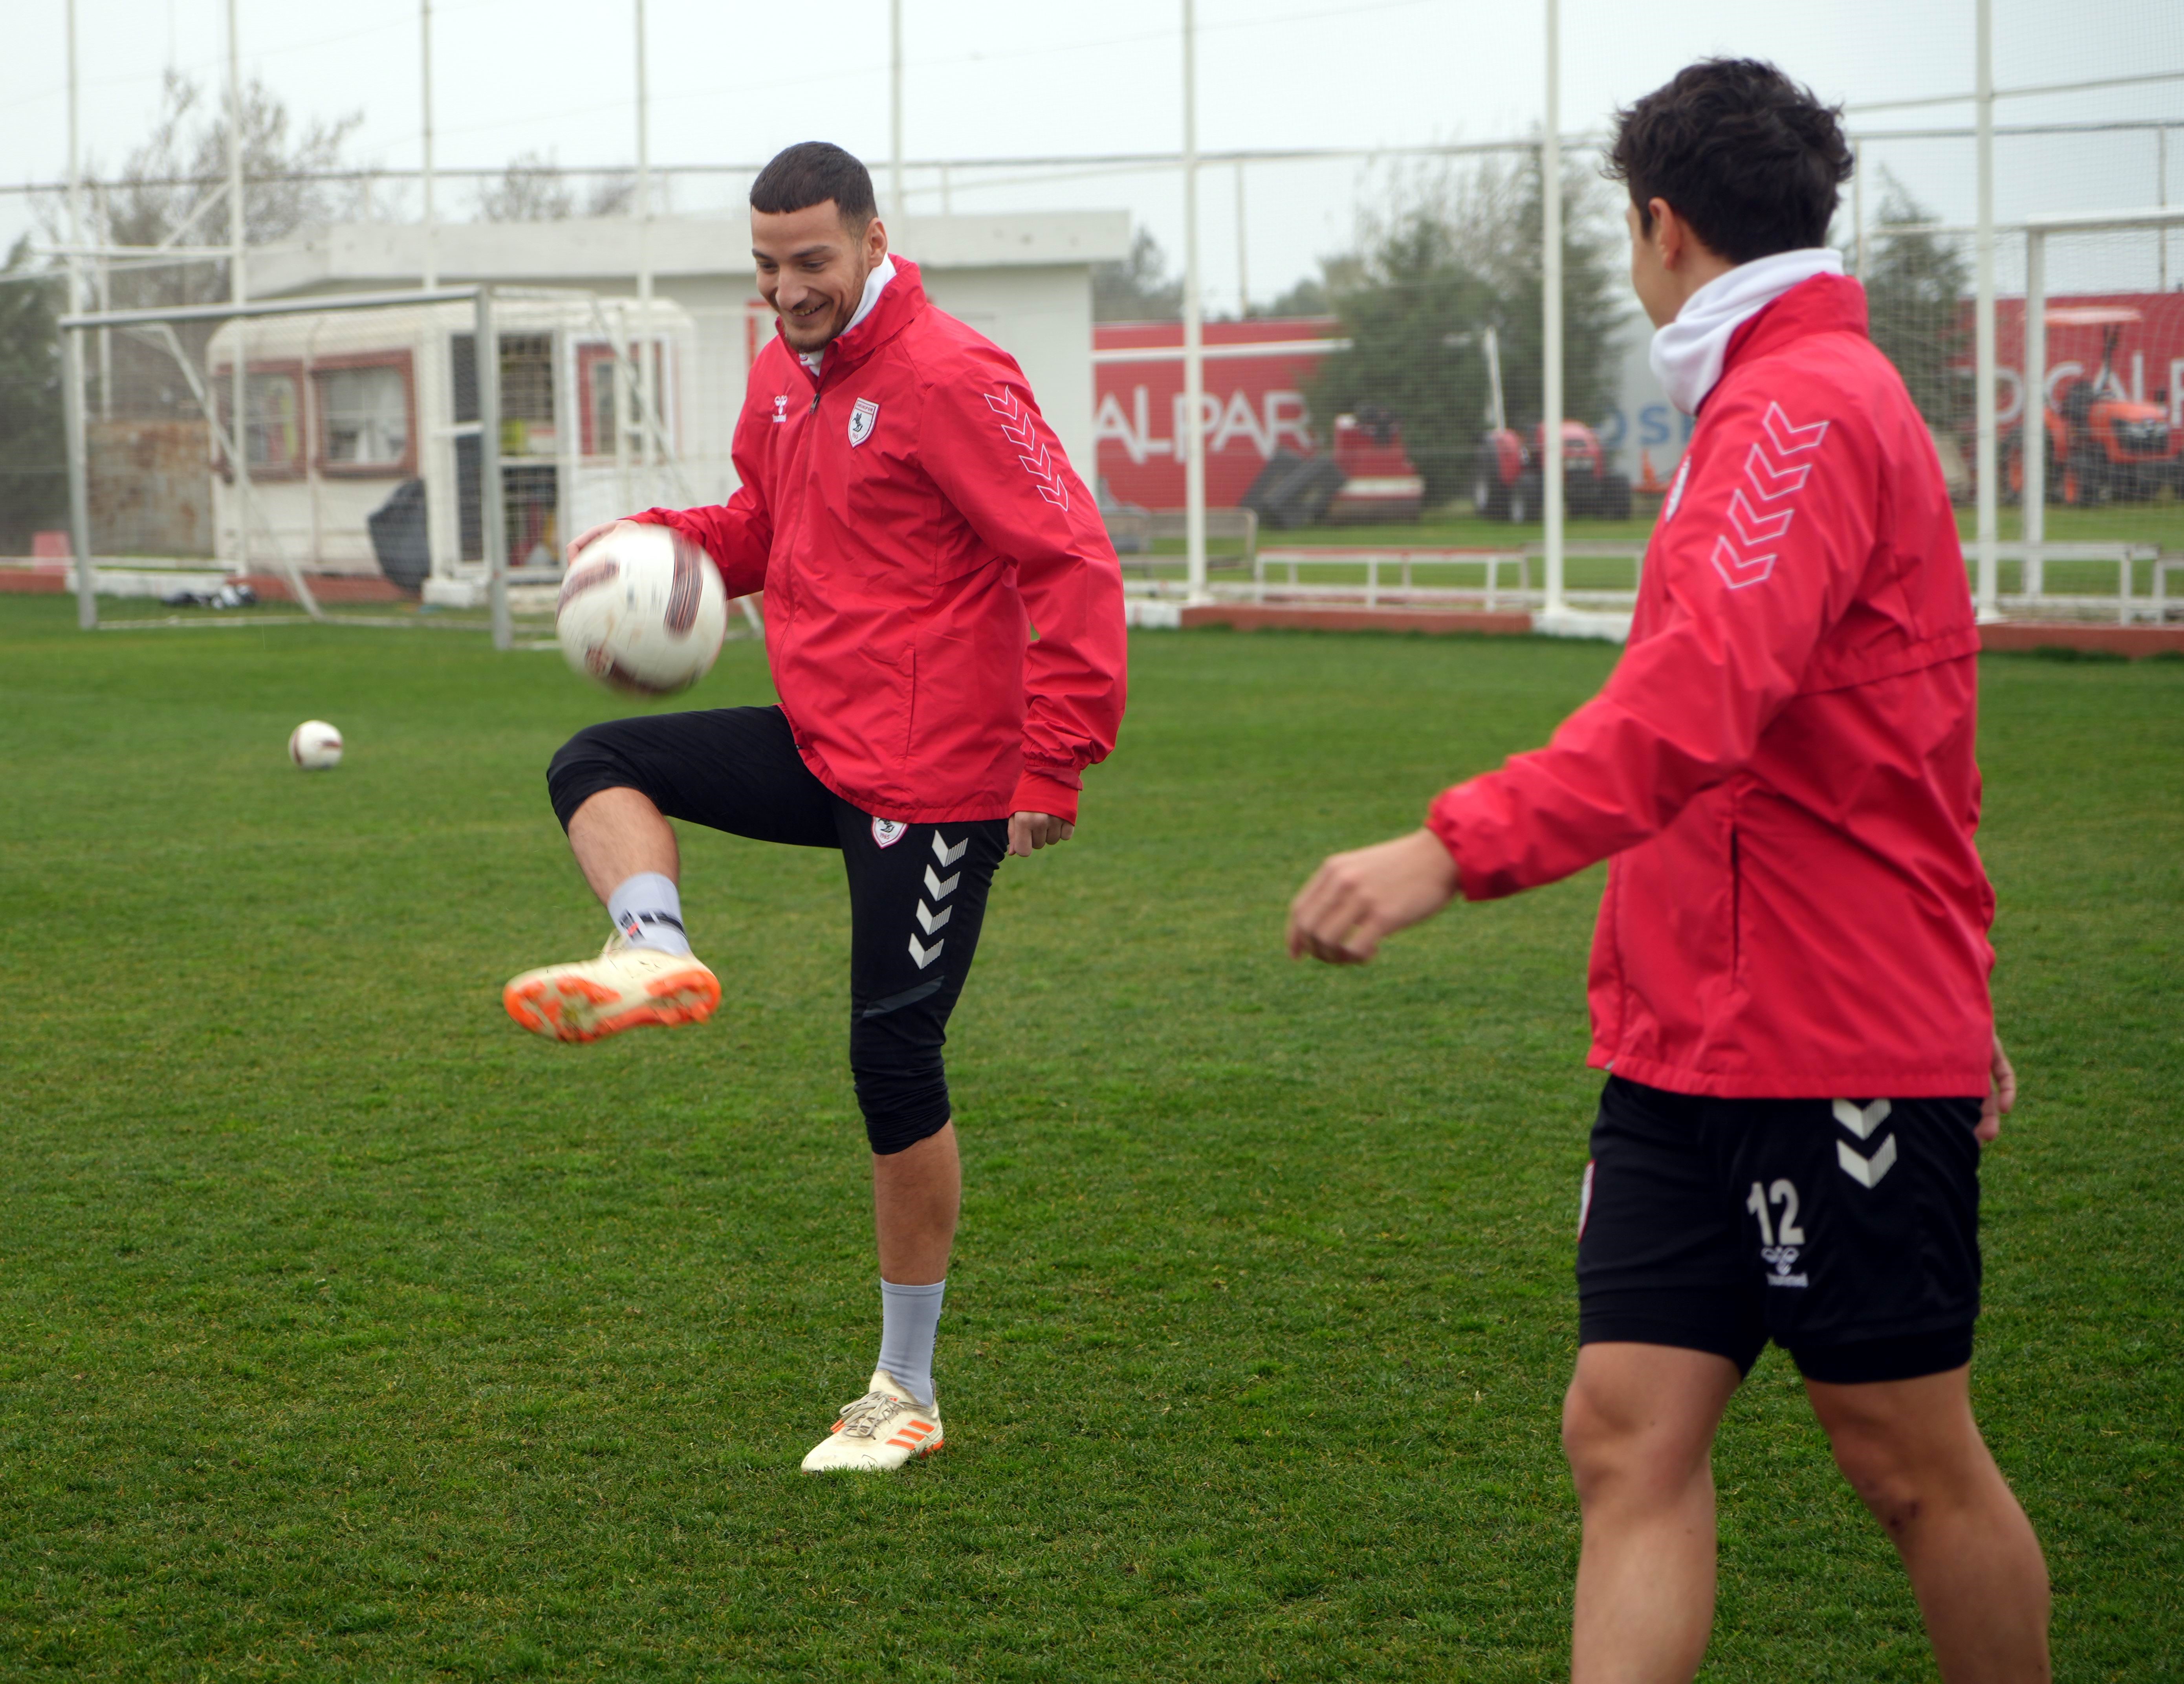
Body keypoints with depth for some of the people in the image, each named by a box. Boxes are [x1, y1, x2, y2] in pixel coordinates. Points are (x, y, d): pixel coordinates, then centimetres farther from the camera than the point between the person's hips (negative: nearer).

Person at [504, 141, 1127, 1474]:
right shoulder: (783, 378, 10)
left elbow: (1074, 562, -20)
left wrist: (1055, 764, -24)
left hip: (933, 782, -8)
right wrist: (660, 542, 4)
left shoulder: (947, 379, -17)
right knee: (595, 766, 2)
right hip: (821, 750, 9)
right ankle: (656, 953, -27)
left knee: (895, 1060, -3)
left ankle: (908, 1393, 8)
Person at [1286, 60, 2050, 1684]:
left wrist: (1454, 849, -40)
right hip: (1690, 1049, 9)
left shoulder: (1809, 408, -15)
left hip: (1840, 1048, -9)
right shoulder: (1786, 405, 18)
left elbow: (1700, 700, -31)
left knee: (1909, 1458, 4)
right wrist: (1956, 1005, 33)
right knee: (1631, 1434, 1)